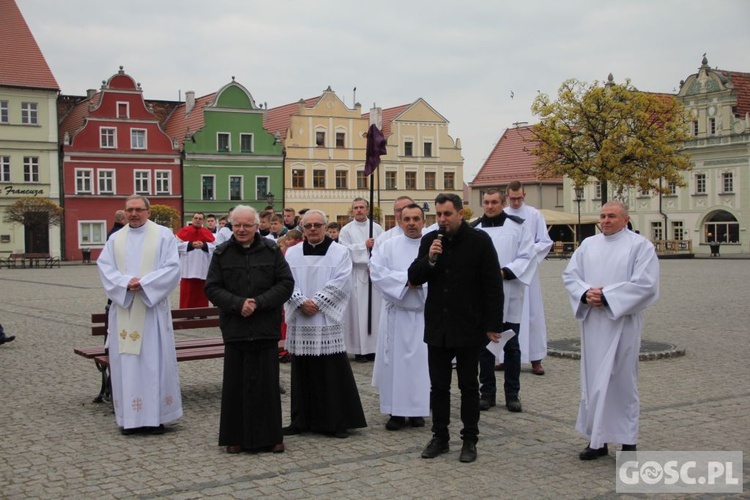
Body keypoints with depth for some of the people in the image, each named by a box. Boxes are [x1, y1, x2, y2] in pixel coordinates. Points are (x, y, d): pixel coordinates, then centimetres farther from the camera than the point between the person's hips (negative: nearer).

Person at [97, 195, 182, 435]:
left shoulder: (163, 235, 2)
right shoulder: (116, 238, 11)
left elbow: (172, 268, -6)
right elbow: (104, 266, 2)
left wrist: (144, 283, -16)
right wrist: (126, 282, -15)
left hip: (153, 307, -3)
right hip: (123, 307, 3)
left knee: (155, 359, -2)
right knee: (125, 361, 3)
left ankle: (156, 416, 6)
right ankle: (130, 417, 9)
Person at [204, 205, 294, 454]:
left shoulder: (272, 251, 2)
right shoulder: (222, 253, 4)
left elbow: (286, 284, -1)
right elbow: (212, 288, 2)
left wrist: (259, 303, -12)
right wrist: (238, 303, -13)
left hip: (266, 328, 0)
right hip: (235, 328, 1)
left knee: (267, 382, 3)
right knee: (236, 383, 4)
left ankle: (270, 436, 14)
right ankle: (236, 437, 14)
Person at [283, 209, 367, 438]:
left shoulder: (340, 252, 2)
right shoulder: (292, 253, 10)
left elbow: (340, 282, -8)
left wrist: (317, 302, -15)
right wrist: (301, 301, -14)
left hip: (328, 321, -3)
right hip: (300, 322, 3)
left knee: (333, 372, -2)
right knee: (302, 372, 7)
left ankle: (337, 421, 6)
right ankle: (302, 420, 16)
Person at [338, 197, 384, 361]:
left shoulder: (377, 228, 9)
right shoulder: (346, 230, 4)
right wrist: (364, 246, -8)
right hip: (356, 275, -2)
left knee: (375, 310, 2)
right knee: (358, 312, -3)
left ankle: (374, 347, 8)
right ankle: (359, 349, 1)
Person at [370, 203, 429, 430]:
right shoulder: (387, 246, 5)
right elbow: (377, 273, -8)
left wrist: (420, 280, -21)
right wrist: (406, 279, -15)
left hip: (424, 314, -1)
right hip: (395, 313, 1)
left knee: (422, 362, 3)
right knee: (395, 361, 3)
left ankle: (418, 410, 13)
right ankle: (396, 412, 10)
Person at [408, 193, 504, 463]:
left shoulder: (479, 240, -7)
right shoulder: (430, 240, 4)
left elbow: (493, 285, -6)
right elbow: (414, 278, 4)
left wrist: (492, 324, -9)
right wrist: (429, 259, -15)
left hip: (469, 327, -3)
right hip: (437, 327, 3)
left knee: (468, 386, 8)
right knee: (438, 386, 9)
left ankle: (470, 440, 18)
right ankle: (440, 437, 21)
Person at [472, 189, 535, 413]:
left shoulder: (518, 226, 2)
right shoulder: (474, 229, 5)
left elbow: (526, 257, -3)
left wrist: (505, 272, -16)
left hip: (509, 296, -1)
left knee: (511, 347, 5)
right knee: (484, 346, 8)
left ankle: (512, 394, 15)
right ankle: (487, 392, 18)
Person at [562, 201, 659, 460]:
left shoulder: (640, 245, -3)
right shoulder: (588, 244, 12)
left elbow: (645, 283, -12)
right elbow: (570, 274, 9)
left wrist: (607, 297, -16)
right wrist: (585, 293, -11)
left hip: (622, 322, -4)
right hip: (592, 322, 5)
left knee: (621, 379, -1)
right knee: (593, 379, 6)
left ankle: (628, 441, 10)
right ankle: (597, 439, 15)